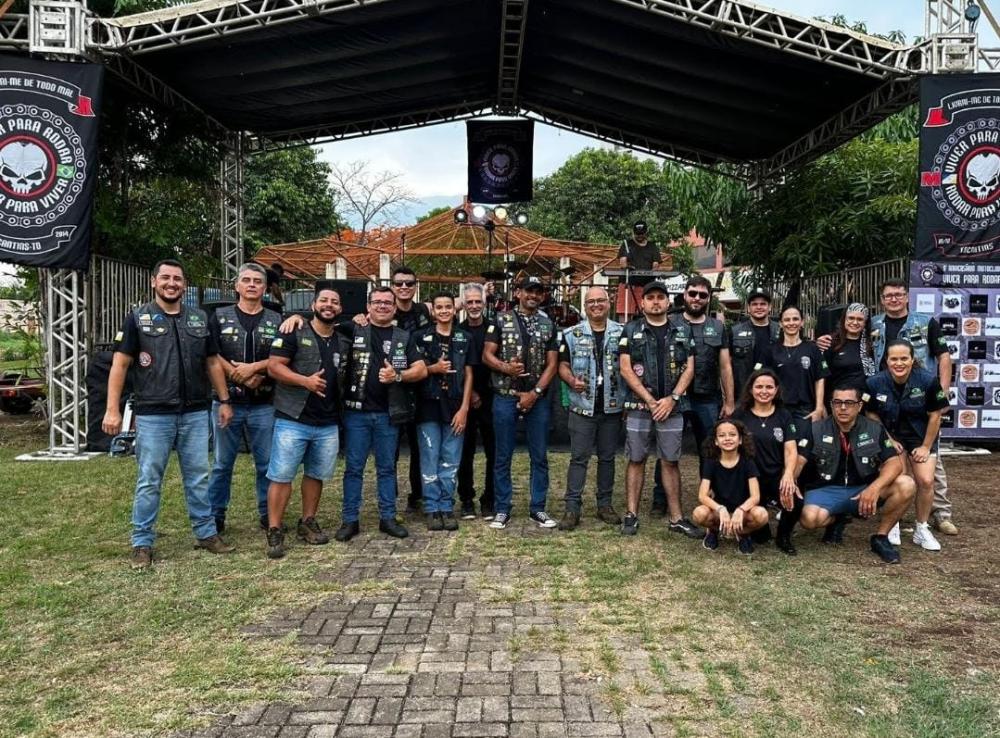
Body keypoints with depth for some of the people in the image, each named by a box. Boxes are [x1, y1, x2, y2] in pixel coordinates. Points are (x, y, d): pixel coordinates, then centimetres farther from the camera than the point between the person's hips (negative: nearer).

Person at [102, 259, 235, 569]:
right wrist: (112, 409, -9)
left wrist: (224, 400, 8)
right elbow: (120, 364, -3)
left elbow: (213, 362, 14)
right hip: (153, 415, -3)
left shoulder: (200, 319, 10)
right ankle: (142, 543, 13)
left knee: (199, 478, 10)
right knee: (149, 481, 3)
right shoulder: (137, 318, 0)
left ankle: (206, 532, 22)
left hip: (195, 413, 3)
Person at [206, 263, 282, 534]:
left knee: (266, 463, 6)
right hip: (227, 401, -1)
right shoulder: (220, 317, 6)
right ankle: (215, 516, 19)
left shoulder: (276, 321, 9)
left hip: (264, 405, 1)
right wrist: (241, 377, -12)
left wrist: (253, 367, -15)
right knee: (223, 464, 8)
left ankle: (267, 515, 19)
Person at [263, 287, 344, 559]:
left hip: (328, 424, 5)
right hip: (293, 420, -5)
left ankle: (308, 523, 28)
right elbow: (274, 366, -11)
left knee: (316, 474, 14)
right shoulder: (294, 333, -5)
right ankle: (274, 532, 3)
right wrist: (305, 380, -21)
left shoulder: (342, 341, 12)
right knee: (281, 476, -3)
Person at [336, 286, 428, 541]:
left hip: (388, 414, 2)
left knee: (387, 468, 11)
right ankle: (350, 520, 14)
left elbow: (421, 370, 2)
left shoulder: (404, 338, 8)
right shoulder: (354, 330, 2)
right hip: (356, 412, -2)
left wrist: (397, 376, -14)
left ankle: (387, 518, 20)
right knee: (353, 468, 5)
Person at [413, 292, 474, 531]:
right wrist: (434, 368, -12)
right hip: (429, 406, -1)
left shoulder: (464, 338, 7)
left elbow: (468, 375, 6)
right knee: (430, 460, 2)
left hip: (455, 408, 1)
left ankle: (446, 507, 14)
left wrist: (464, 408, -2)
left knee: (450, 461, 5)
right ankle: (432, 509, 10)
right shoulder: (421, 337, 3)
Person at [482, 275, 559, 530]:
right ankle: (502, 509, 13)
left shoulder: (548, 324, 7)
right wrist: (505, 368, -20)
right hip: (505, 397, -2)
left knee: (539, 456, 7)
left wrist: (535, 393, -8)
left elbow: (552, 364, 3)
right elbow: (487, 355, 0)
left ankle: (538, 508, 17)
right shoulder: (501, 320, 2)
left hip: (538, 398, 2)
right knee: (503, 456, 4)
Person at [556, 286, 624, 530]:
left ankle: (605, 504, 22)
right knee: (578, 457, 0)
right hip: (582, 406, -1)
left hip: (612, 407, 2)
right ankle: (572, 508, 4)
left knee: (607, 457, 11)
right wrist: (571, 380, -17)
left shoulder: (622, 333, 5)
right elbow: (563, 365, 4)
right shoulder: (571, 334, 3)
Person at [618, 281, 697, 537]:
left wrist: (672, 398, -8)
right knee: (636, 460, 4)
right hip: (639, 406, -1)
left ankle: (676, 518, 11)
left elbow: (689, 368, 5)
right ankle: (631, 515, 10)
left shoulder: (682, 331, 9)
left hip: (671, 407, 2)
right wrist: (650, 400, -9)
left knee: (670, 462, 6)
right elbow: (625, 369, -4)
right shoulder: (631, 330, 3)